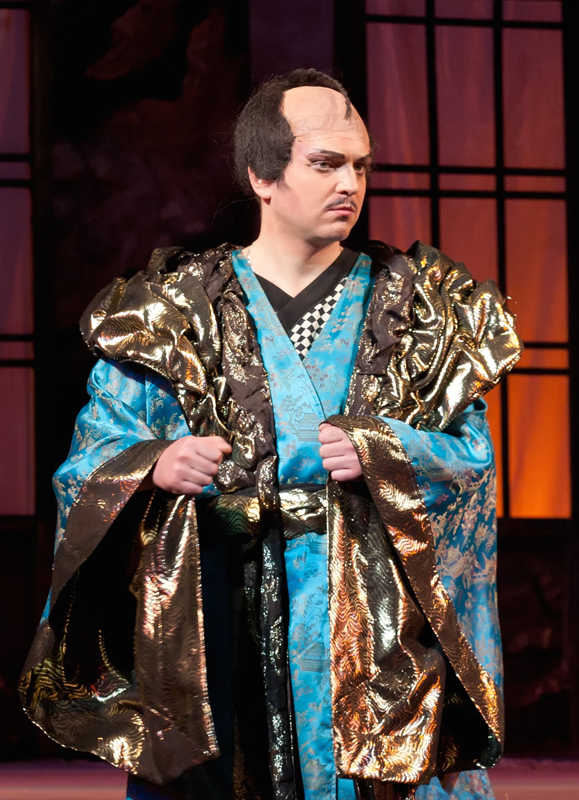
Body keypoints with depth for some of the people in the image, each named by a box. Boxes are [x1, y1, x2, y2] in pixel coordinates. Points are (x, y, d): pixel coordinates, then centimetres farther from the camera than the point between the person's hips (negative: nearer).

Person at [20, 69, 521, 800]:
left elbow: (473, 453, 4)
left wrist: (381, 452, -15)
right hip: (216, 625, 0)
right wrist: (155, 467, -18)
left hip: (379, 628, 0)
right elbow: (90, 459, 4)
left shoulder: (417, 308, 8)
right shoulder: (171, 312, 5)